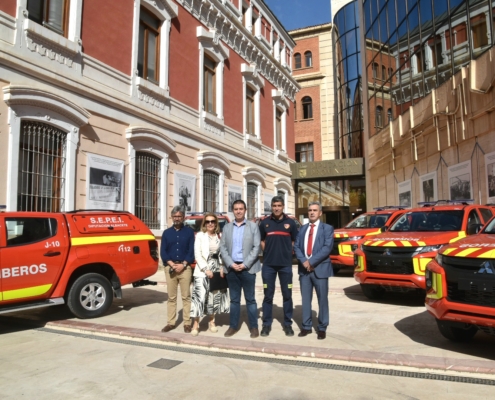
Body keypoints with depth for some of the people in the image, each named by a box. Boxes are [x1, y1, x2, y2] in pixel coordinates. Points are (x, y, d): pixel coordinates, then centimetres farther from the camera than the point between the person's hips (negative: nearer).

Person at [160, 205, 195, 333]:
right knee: (171, 297, 7)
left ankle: (187, 323, 7)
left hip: (185, 267, -2)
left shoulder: (189, 232, 5)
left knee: (186, 296, 1)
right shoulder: (166, 232, 11)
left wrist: (183, 264, -13)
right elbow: (162, 251, 5)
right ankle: (171, 322, 15)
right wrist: (171, 264, -11)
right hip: (169, 268, 2)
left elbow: (192, 251, -1)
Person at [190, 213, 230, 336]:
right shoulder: (200, 235, 0)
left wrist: (222, 268, -8)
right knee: (200, 296, -9)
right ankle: (196, 324, 1)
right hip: (202, 270, -3)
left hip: (216, 269, 3)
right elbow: (197, 254, -6)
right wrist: (206, 269, -13)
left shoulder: (220, 236, 7)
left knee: (215, 296, 10)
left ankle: (212, 321, 25)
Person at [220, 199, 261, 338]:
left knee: (250, 299, 4)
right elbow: (222, 247, 4)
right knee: (234, 299, 11)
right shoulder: (227, 227, 9)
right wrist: (231, 264, -8)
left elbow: (256, 247, -5)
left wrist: (245, 264, -12)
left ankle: (254, 326, 15)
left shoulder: (253, 226, 1)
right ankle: (233, 325, 21)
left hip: (247, 268, -2)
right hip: (231, 267, 3)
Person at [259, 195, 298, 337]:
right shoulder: (264, 223, 3)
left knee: (287, 295, 7)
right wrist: (269, 252, 5)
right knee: (268, 295, 6)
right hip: (268, 264, 0)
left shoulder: (290, 222, 2)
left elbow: (295, 242, 9)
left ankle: (287, 324, 19)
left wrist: (287, 253, 2)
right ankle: (266, 324, 16)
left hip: (285, 264, 0)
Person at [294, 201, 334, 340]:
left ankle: (322, 328, 17)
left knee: (322, 299, 5)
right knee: (305, 299, 9)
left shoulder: (327, 228, 1)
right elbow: (296, 246, 6)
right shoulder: (302, 229, 14)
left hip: (320, 268, -3)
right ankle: (306, 326, 20)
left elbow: (327, 248, -12)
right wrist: (303, 261, -11)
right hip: (304, 269, 4)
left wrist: (312, 262, -17)